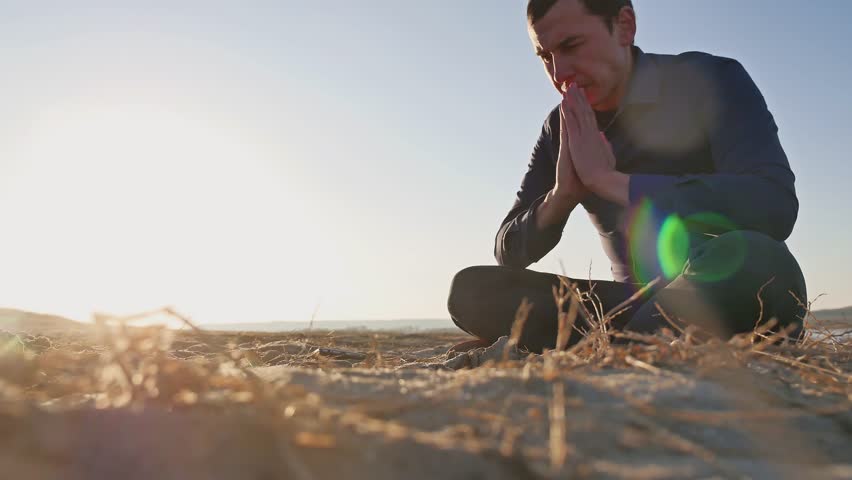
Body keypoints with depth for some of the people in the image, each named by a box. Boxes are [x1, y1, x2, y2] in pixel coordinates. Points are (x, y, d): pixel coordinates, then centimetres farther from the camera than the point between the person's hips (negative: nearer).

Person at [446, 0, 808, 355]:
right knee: (470, 290, -10)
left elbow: (774, 206, -26)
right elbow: (508, 253, 3)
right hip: (639, 303, 4)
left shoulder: (710, 81, -9)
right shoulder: (562, 129, 4)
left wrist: (606, 179, -24)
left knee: (753, 260, -39)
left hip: (741, 297, -3)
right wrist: (561, 195, -18)